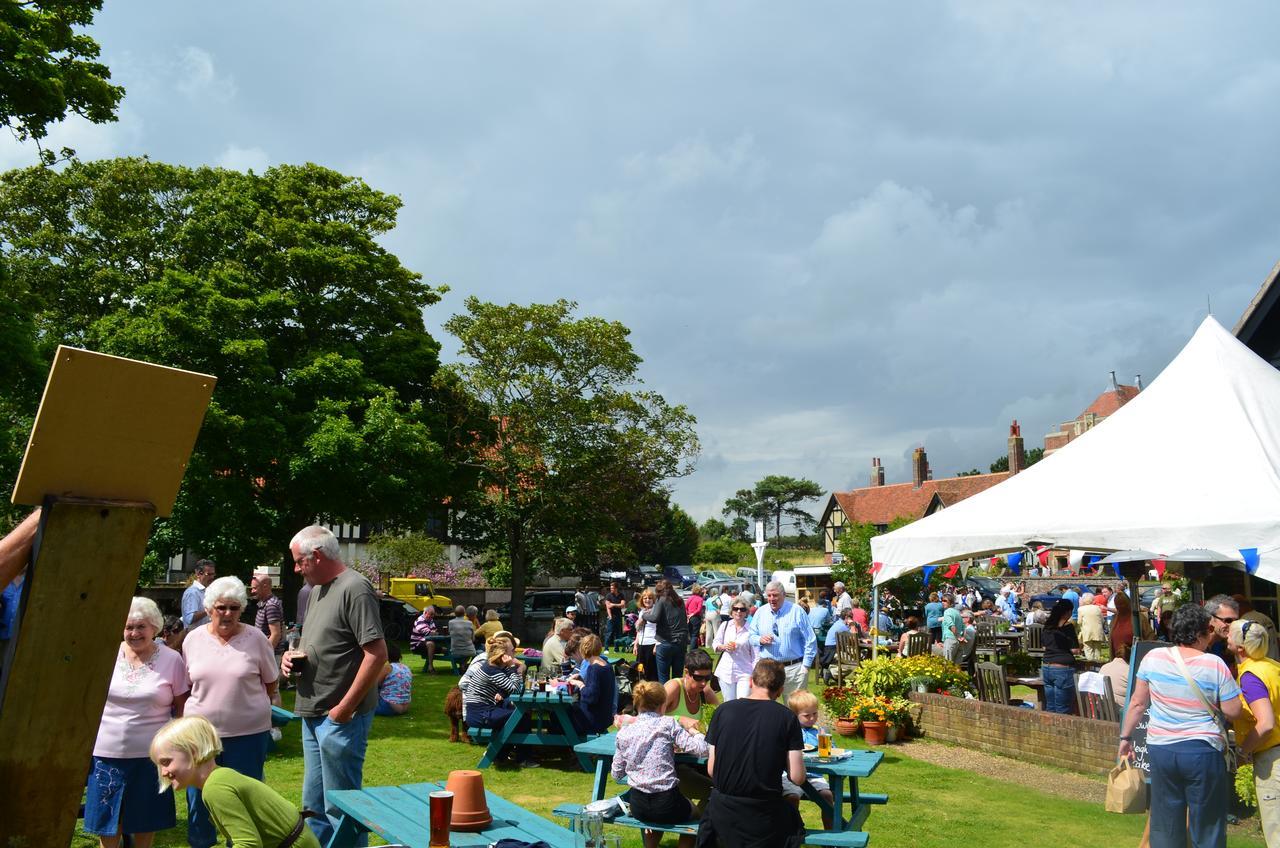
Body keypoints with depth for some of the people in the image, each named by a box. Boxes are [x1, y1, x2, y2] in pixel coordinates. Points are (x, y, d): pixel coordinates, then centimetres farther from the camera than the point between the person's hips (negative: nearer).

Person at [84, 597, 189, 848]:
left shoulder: (171, 660, -4)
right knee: (107, 817, 12)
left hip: (150, 753, -1)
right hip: (107, 752, 2)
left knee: (145, 818, 11)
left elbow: (181, 706, 2)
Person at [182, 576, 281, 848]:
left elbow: (271, 682, 4)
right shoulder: (193, 639, 1)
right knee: (198, 795, 14)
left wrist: (245, 701, 6)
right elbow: (186, 684, 12)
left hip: (248, 732, -2)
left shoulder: (255, 638, -6)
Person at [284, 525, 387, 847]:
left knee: (340, 807, 1)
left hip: (340, 716, -9)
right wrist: (294, 656, 4)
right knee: (313, 804, 19)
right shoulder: (316, 590, 12)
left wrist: (345, 709, -20)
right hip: (313, 714, 9)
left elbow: (377, 654, -22)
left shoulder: (355, 589, -17)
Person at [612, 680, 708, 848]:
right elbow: (701, 749, -12)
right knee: (695, 815, 29)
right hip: (667, 804, -4)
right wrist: (691, 730, 7)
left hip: (638, 808, 4)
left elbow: (617, 774, 9)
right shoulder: (667, 724, -8)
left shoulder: (623, 733, 2)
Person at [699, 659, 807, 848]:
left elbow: (711, 770, 2)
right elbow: (797, 777, -8)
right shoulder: (787, 718, -7)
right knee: (794, 825, 28)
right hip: (763, 815, -1)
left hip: (722, 811, 2)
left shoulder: (723, 711, -1)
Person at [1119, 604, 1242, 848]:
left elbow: (1137, 703, 1)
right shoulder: (1214, 665, -12)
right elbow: (1233, 712, -8)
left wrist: (1126, 737, 11)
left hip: (1160, 749, 2)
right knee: (1207, 828, 12)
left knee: (1165, 828, 13)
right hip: (1203, 752, -2)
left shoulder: (1153, 658, -5)